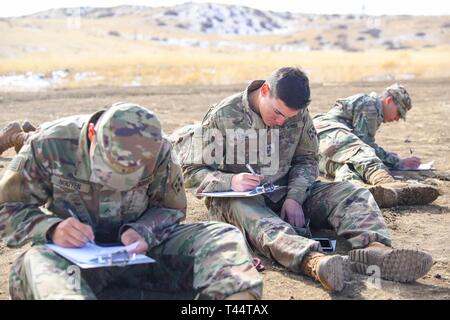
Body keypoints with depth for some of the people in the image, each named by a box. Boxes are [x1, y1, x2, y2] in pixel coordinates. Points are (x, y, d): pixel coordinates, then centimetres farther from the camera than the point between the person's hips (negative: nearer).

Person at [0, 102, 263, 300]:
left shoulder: (158, 150, -7)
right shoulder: (49, 144, -12)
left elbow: (171, 209, 7)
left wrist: (140, 232, -16)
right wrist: (51, 229, -26)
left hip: (138, 247, 2)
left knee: (222, 236, -18)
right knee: (37, 262, -38)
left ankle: (234, 294, -47)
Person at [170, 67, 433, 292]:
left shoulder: (300, 114, 1)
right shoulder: (222, 117, -11)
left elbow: (307, 160, 10)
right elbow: (190, 171, -8)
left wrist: (294, 197, -10)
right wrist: (230, 181, -27)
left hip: (285, 194, 5)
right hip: (235, 200, -5)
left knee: (353, 194, -16)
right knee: (254, 217, -42)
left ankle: (374, 249, -48)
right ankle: (314, 261, -70)